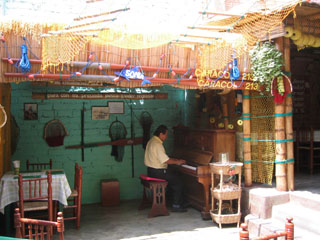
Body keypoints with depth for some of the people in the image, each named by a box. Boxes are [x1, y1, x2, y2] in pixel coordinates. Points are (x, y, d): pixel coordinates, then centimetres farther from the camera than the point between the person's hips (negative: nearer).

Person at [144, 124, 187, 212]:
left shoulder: (151, 141, 12)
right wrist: (177, 162, -7)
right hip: (158, 172, -10)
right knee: (179, 182, -2)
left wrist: (176, 160, 14)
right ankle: (176, 206, 4)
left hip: (151, 170, 10)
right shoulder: (157, 144, -21)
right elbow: (166, 160, -22)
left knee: (174, 176, 19)